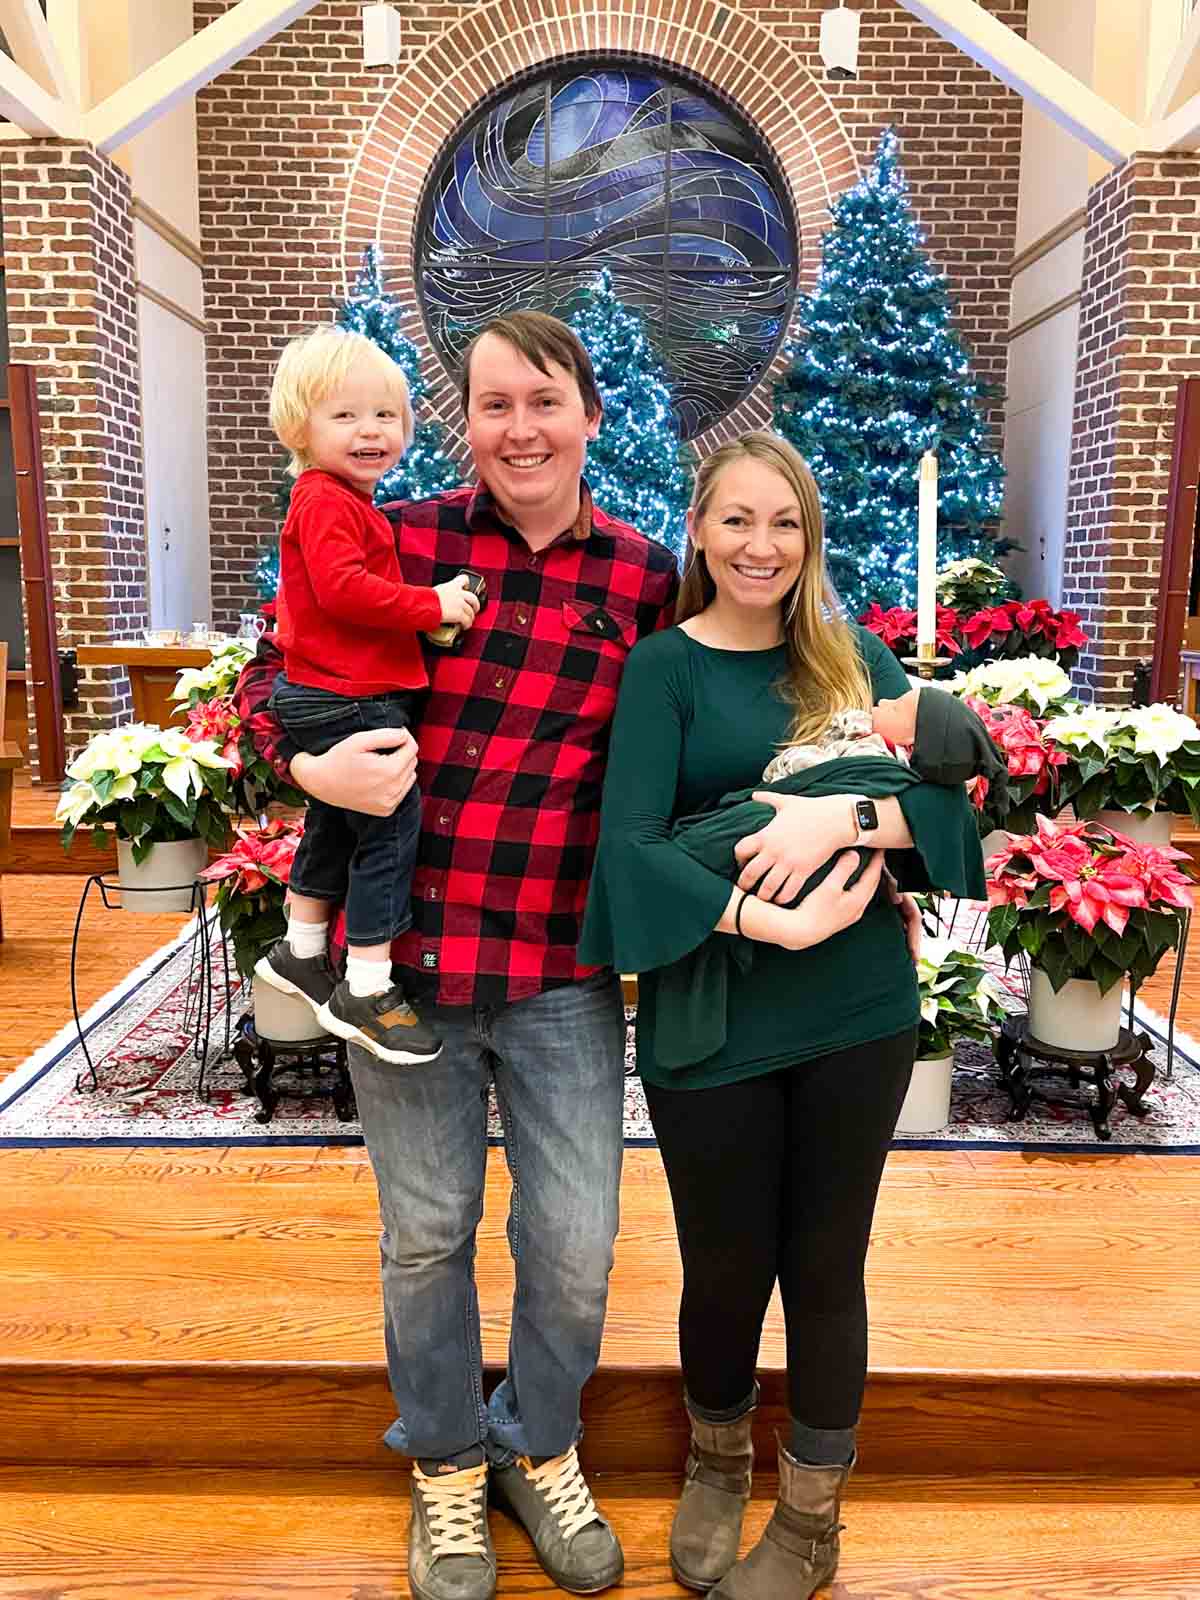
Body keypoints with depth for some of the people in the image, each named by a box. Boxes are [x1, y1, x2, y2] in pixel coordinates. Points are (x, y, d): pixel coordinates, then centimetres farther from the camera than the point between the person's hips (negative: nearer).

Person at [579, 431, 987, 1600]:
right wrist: (772, 921, -25)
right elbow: (629, 844, -14)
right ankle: (716, 1465, 44)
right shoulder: (665, 666, -3)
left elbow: (951, 797, -3)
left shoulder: (856, 659, 7)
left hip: (859, 1014, 2)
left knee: (825, 1265, 14)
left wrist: (843, 814, -21)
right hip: (714, 1023, -2)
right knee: (727, 1269, 12)